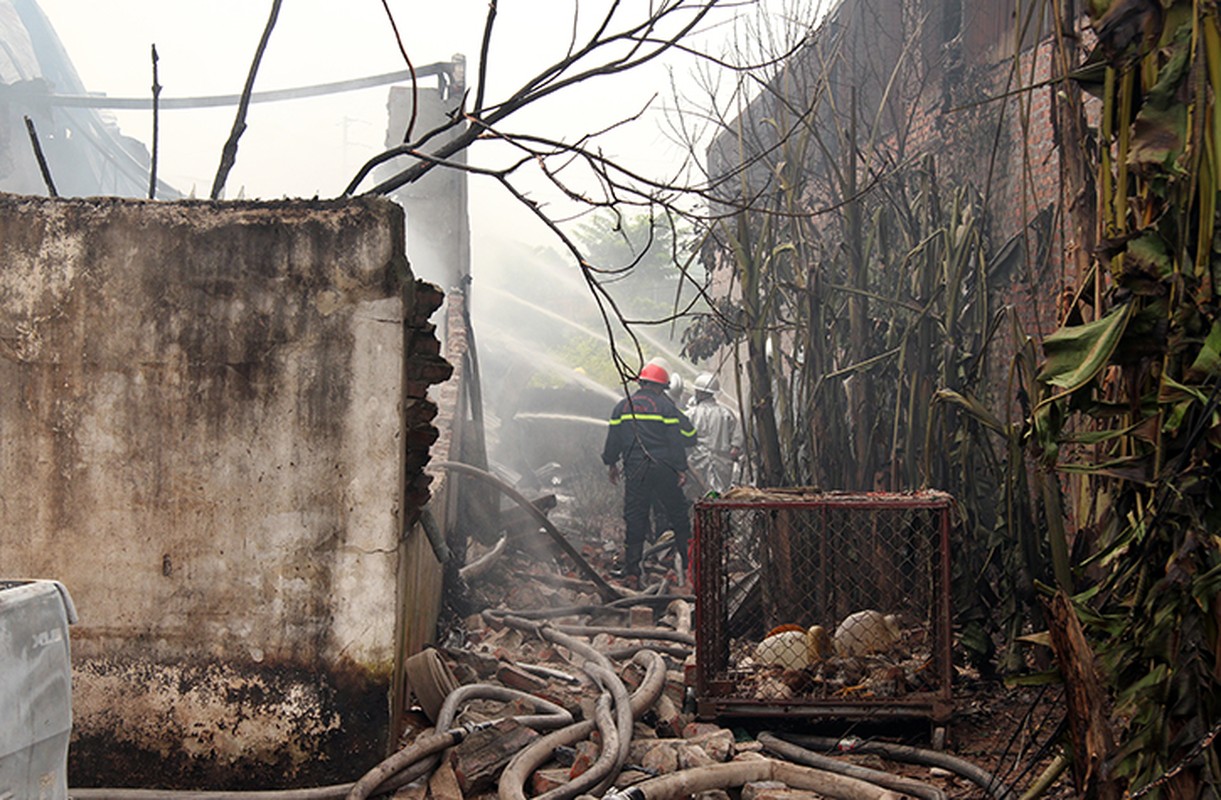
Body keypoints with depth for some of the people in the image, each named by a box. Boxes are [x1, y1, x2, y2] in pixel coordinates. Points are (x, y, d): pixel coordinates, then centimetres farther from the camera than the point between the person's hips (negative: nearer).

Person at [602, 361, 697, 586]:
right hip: (663, 470, -2)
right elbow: (678, 438, -6)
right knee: (678, 515, 11)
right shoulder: (665, 406, -4)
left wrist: (612, 464, 20)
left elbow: (613, 439, 8)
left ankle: (631, 571, 1)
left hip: (635, 472, 2)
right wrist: (681, 469, -2)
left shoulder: (622, 406, 6)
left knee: (634, 519, 5)